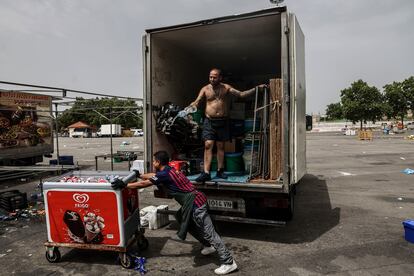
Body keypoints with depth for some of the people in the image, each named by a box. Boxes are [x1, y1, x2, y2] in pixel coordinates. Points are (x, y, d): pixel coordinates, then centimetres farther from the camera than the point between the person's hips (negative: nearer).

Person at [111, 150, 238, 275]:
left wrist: (125, 185, -4)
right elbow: (153, 175, 30)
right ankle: (209, 246, 38)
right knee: (188, 223, 27)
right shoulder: (168, 170, 14)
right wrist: (139, 175, 40)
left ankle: (229, 263, 4)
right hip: (195, 200, 10)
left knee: (209, 233, -4)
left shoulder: (164, 174, -14)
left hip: (195, 204, -10)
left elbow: (144, 184, -12)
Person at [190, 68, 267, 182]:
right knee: (208, 145, -11)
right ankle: (206, 173, -13)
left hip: (223, 121, 2)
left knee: (220, 146, 8)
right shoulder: (205, 89, 2)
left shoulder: (226, 88, 5)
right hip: (209, 121, -1)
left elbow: (241, 94, 4)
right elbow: (196, 102, -6)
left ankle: (220, 171, 19)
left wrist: (256, 88, -3)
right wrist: (192, 105, -30)